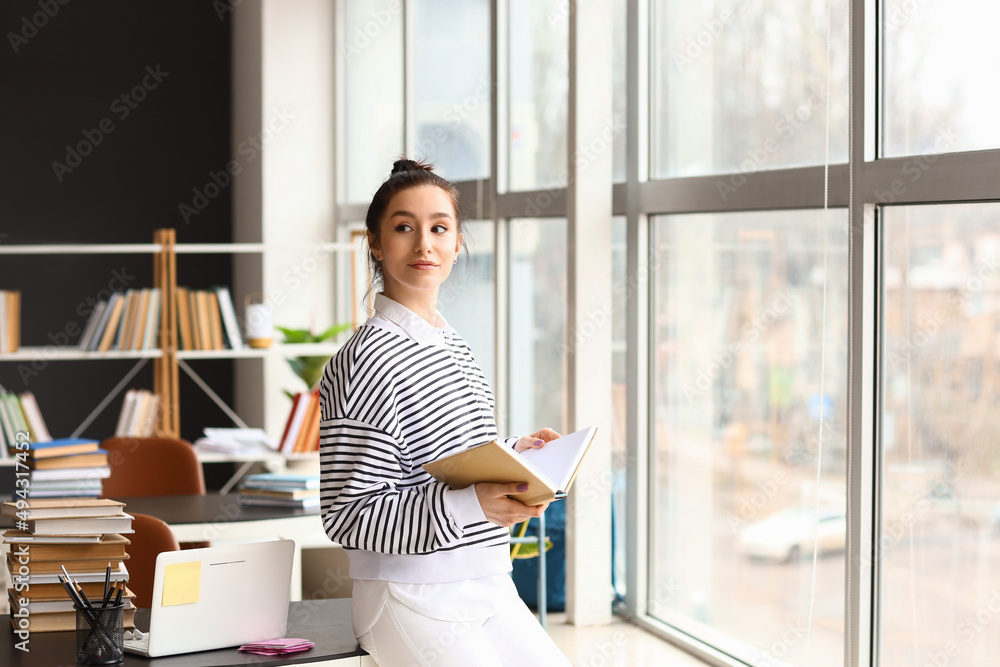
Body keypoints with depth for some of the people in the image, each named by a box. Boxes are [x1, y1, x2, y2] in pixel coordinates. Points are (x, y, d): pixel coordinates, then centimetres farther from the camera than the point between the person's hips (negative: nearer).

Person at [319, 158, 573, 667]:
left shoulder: (455, 346, 13)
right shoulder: (366, 361, -15)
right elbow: (347, 515, -19)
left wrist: (516, 452, 7)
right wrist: (470, 505, -27)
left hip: (486, 586, 8)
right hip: (414, 600, -8)